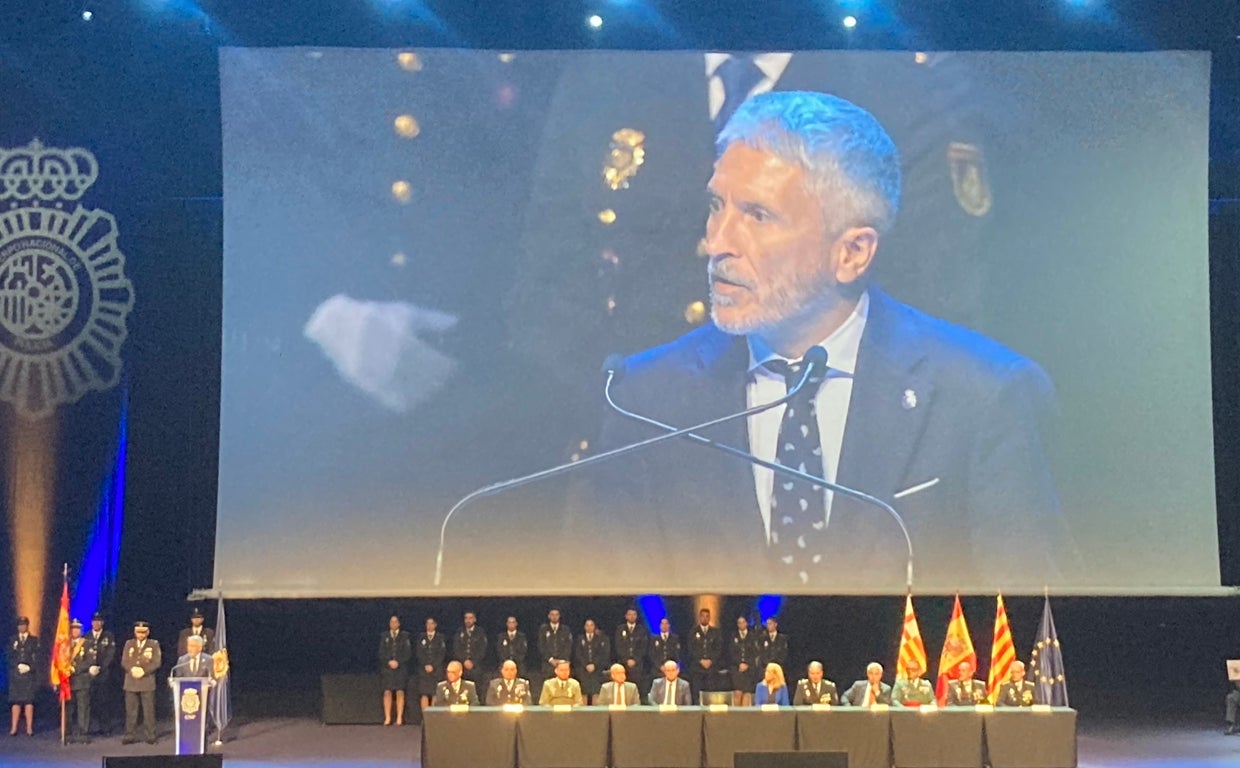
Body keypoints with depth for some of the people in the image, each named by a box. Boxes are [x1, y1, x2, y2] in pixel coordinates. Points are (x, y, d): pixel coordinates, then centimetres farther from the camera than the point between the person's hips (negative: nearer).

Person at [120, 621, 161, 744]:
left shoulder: (154, 644, 6)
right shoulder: (129, 643, 13)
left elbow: (157, 662, -3)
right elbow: (124, 662, 7)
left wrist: (144, 671, -15)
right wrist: (132, 669, -13)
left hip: (147, 682, -2)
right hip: (131, 682, 2)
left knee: (148, 710, -3)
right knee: (131, 710, 2)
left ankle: (150, 736, 0)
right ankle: (130, 735, 6)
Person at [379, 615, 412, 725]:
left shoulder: (405, 636, 6)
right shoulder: (384, 636, 10)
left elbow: (408, 653, 1)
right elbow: (381, 653, 5)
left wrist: (398, 662, -10)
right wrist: (389, 662, -10)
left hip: (401, 668, -1)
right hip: (387, 668, 1)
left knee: (400, 692, -4)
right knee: (387, 692, -4)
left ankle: (399, 718, -3)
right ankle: (387, 718, -3)